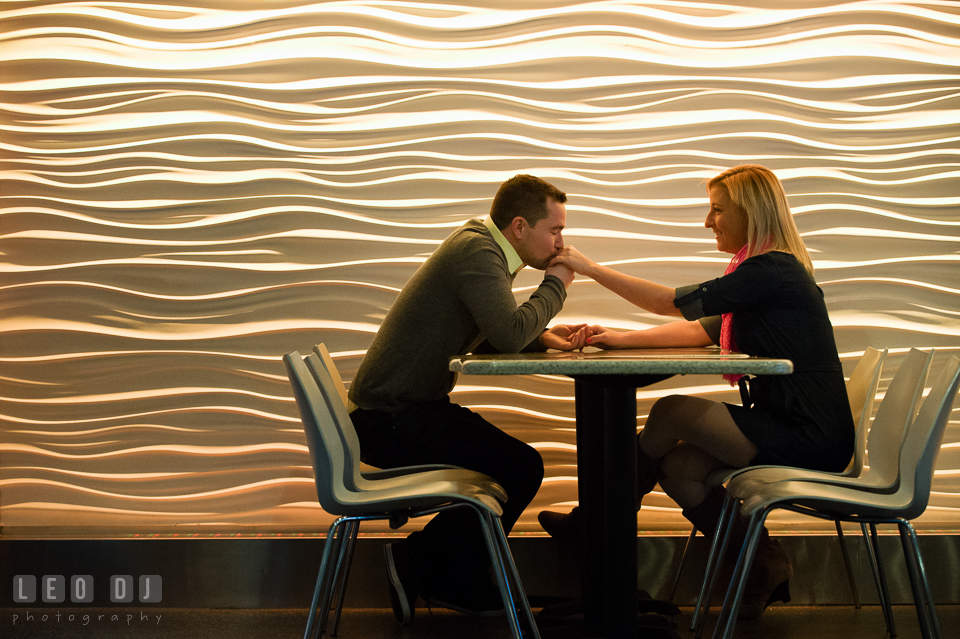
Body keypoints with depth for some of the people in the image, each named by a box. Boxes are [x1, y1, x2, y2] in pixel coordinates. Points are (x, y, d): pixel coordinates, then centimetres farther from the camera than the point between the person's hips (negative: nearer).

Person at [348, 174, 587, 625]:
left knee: (512, 462, 13)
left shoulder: (480, 246, 13)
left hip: (397, 407, 11)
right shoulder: (477, 253, -19)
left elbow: (493, 333, 19)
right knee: (521, 467, -11)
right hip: (392, 420, -11)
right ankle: (421, 566, 2)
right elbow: (509, 335, -29)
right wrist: (555, 284, -13)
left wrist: (544, 337, 1)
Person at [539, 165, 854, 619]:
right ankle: (763, 566, 7)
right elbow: (701, 330, 13)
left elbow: (672, 302, -16)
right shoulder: (771, 269, 17)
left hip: (809, 438, -9)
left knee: (673, 412, -12)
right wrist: (620, 339, 5)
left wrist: (589, 268, -9)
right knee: (678, 467, -2)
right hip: (791, 428, 9)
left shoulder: (773, 270, -16)